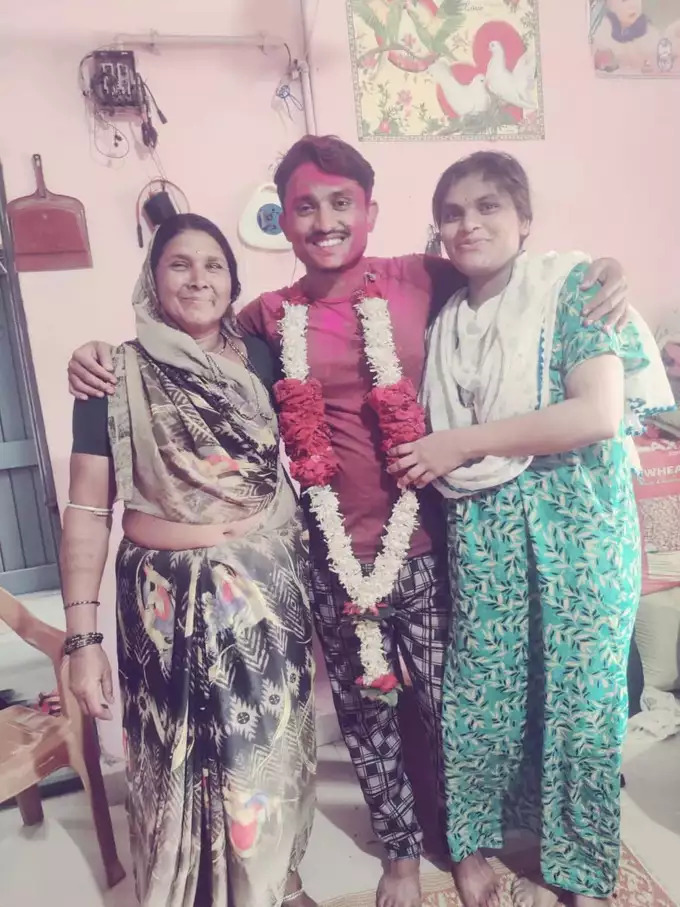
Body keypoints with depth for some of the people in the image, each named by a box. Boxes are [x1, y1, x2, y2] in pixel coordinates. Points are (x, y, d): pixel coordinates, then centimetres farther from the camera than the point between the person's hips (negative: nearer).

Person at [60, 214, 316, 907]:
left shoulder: (263, 360, 2)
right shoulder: (116, 377, -5)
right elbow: (86, 512, -5)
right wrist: (82, 636, -8)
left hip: (270, 591, 3)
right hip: (170, 601, -2)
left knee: (272, 747, 15)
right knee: (180, 758, 12)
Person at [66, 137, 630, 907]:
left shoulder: (421, 280, -4)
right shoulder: (269, 318, 0)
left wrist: (601, 270, -5)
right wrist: (104, 357, -1)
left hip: (425, 542, -1)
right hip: (334, 555, 1)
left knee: (449, 701, 17)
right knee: (365, 712, 19)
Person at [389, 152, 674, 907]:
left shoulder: (572, 284, -5)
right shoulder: (446, 321, 10)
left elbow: (599, 415, -17)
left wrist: (463, 442, -14)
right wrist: (427, 460, -4)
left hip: (577, 521, -3)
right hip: (483, 527, 4)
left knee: (578, 694, 8)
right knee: (480, 693, 10)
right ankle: (473, 843, 35)